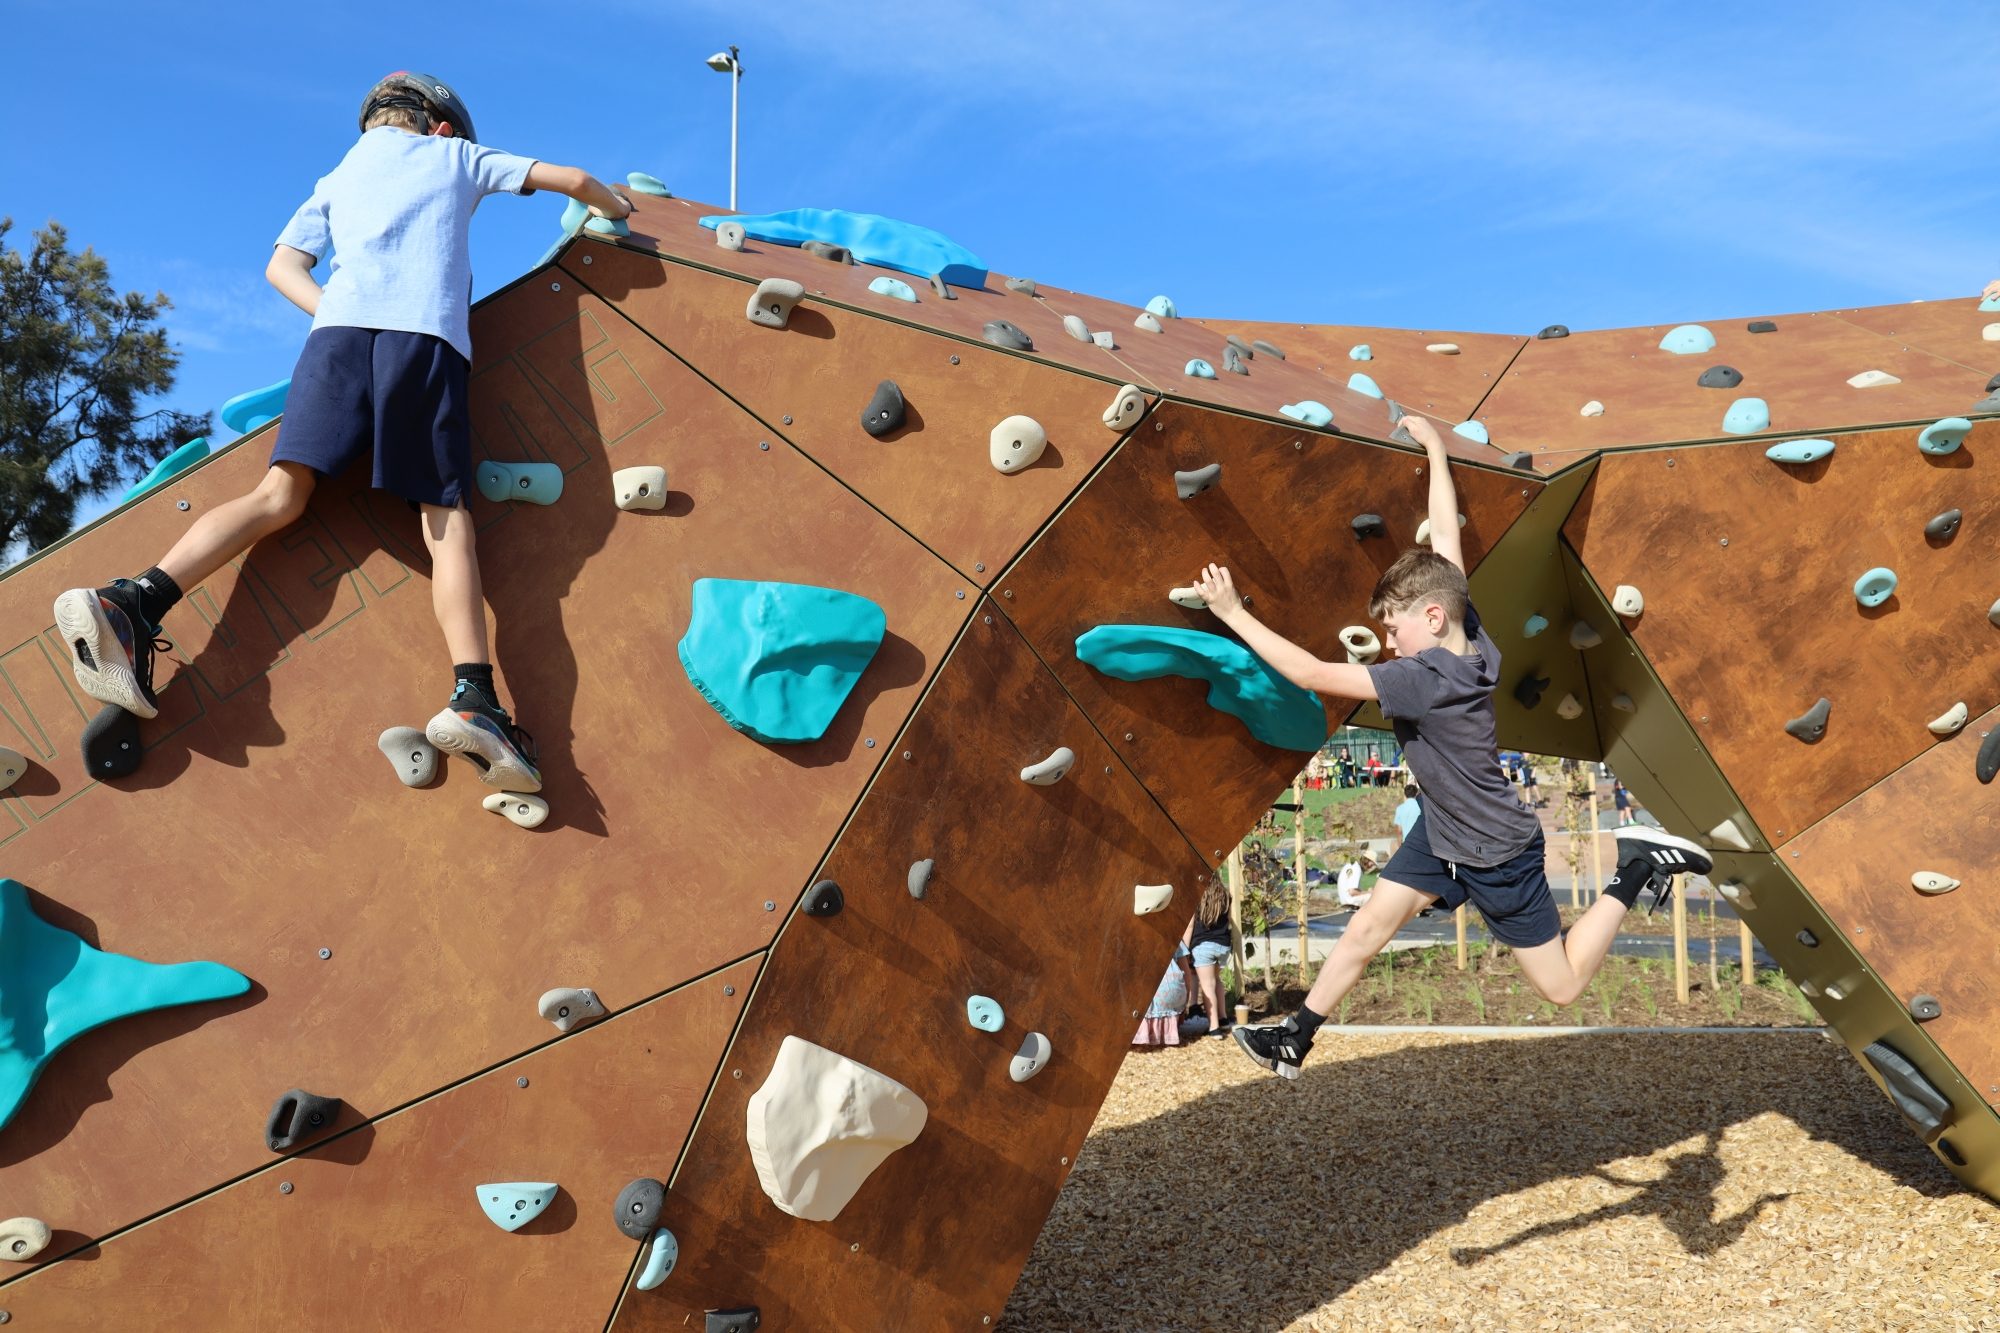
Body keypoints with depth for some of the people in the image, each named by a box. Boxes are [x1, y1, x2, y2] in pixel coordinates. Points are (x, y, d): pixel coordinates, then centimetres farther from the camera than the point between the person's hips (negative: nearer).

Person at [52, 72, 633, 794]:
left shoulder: (338, 178, 33)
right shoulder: (457, 156, 27)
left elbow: (281, 265, 21)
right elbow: (573, 179, 27)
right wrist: (617, 206, 46)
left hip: (341, 327, 3)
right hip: (430, 336, -3)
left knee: (283, 492, -4)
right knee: (445, 518, -10)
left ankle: (134, 600, -26)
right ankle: (474, 695, -29)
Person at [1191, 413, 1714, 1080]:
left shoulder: (1426, 679, -35)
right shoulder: (1467, 633, -12)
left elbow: (1315, 675, -37)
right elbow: (1446, 537, -5)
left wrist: (1235, 614, -34)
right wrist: (1435, 450, 2)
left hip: (1498, 856, -8)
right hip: (1443, 830, 8)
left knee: (1561, 984, 8)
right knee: (1368, 927, 5)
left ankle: (1639, 868, 15)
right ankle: (1297, 1038, 14)